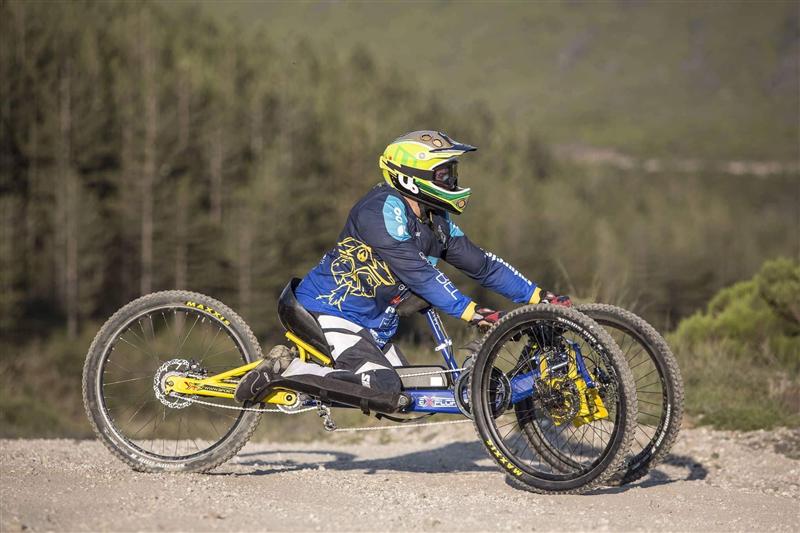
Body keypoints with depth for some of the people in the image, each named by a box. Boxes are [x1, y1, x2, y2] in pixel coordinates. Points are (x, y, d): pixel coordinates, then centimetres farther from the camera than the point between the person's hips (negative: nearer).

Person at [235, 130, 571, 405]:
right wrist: (469, 312, -31)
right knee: (383, 387, -26)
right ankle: (285, 369, -14)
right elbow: (417, 272, -27)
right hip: (328, 309, -10)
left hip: (371, 322, 10)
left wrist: (539, 297, 2)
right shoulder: (384, 209, -21)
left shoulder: (437, 223, 7)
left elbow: (481, 264, 8)